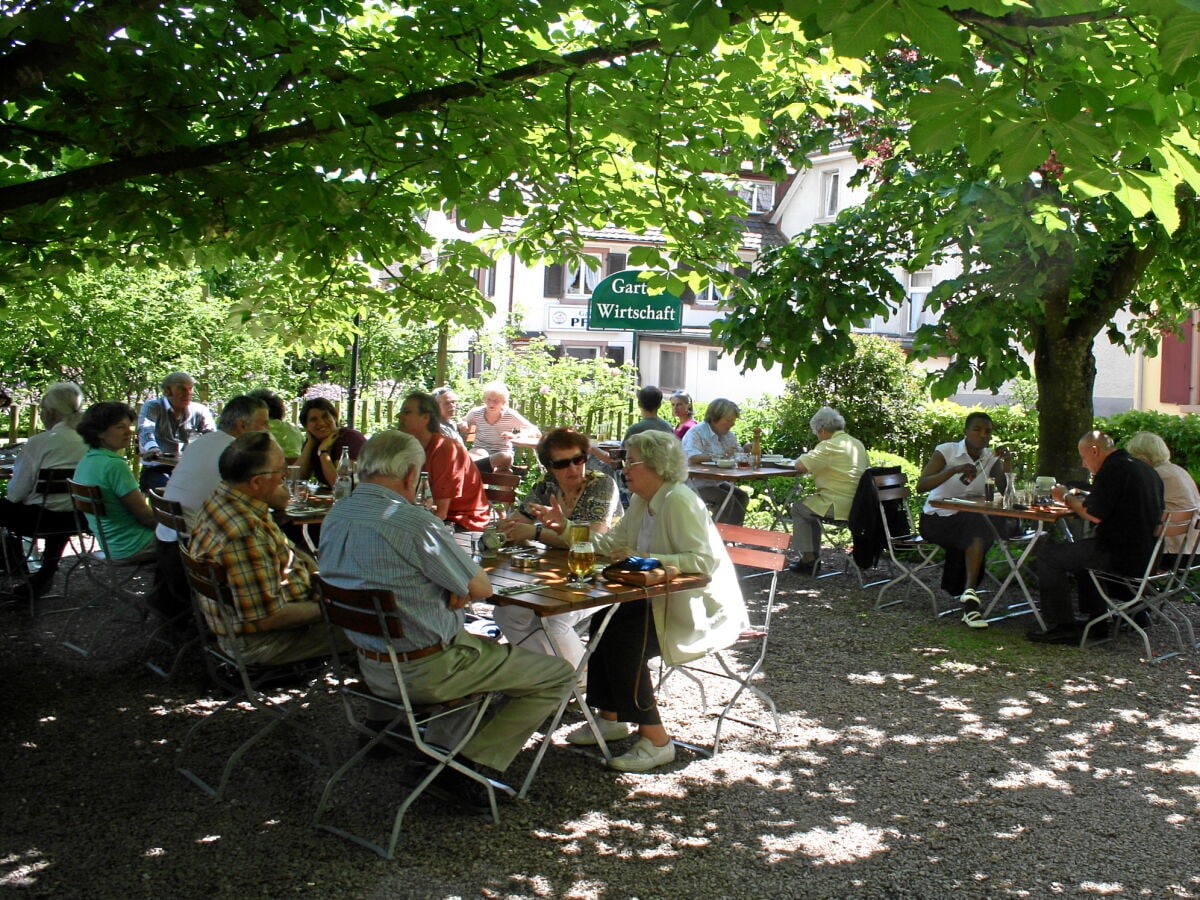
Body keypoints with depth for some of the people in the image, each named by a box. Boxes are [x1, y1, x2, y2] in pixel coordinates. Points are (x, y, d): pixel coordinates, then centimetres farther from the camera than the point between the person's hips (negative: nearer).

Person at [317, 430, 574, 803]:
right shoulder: (413, 521, -24)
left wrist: (453, 588, 1)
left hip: (369, 665, 9)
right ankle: (469, 765, -4)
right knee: (558, 675, 1)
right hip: (426, 671, -9)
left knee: (489, 646, 34)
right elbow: (481, 588, -15)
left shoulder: (335, 516, 1)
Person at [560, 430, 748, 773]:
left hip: (703, 609, -9)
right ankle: (610, 718, 13)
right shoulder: (642, 501, 9)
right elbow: (611, 542, 11)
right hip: (665, 598, 10)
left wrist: (644, 558, -31)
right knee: (603, 623, -2)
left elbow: (704, 561, -29)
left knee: (624, 639, -22)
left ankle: (656, 740, -11)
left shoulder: (679, 501, -21)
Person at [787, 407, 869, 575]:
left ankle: (808, 559, 14)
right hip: (858, 504, 9)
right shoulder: (858, 444, 11)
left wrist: (803, 457, 5)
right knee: (812, 507, 29)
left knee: (799, 508, 14)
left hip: (840, 506, -9)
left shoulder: (829, 446, -15)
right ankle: (814, 557, 30)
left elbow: (800, 466, -22)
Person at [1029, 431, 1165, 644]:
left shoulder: (1113, 469, -15)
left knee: (1048, 553, -3)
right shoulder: (1142, 468, 15)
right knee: (1082, 549, 33)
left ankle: (1062, 627, -2)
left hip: (1124, 557, -10)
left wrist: (1067, 497, -4)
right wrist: (1081, 496, 20)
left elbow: (1095, 514, -20)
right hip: (1147, 554, 10)